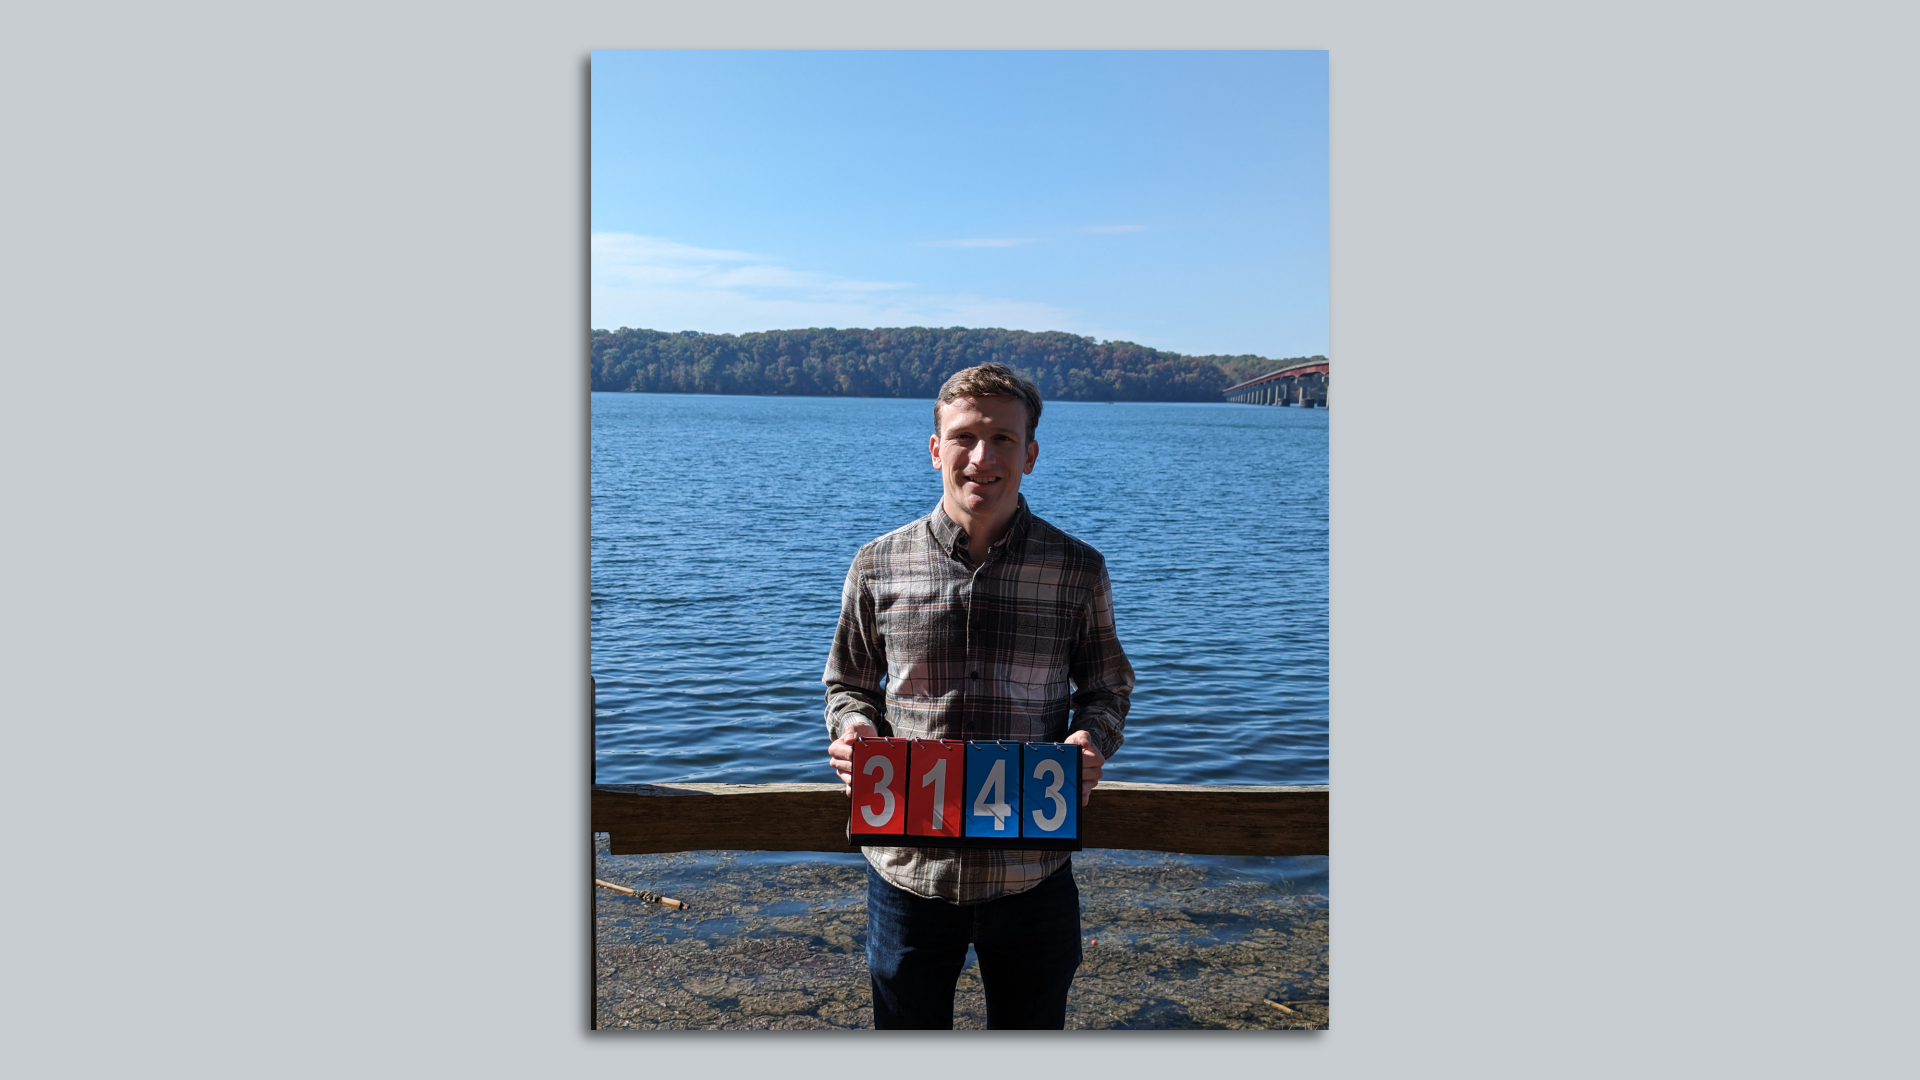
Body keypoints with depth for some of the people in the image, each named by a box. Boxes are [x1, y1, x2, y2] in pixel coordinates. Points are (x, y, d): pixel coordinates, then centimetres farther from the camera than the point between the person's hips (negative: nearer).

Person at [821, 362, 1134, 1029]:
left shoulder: (1076, 569, -3)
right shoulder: (878, 567, -2)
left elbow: (1107, 686, 8)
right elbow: (849, 683, 10)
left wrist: (1092, 739, -14)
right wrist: (852, 728, -12)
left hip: (1032, 870, 0)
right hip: (908, 868, 1)